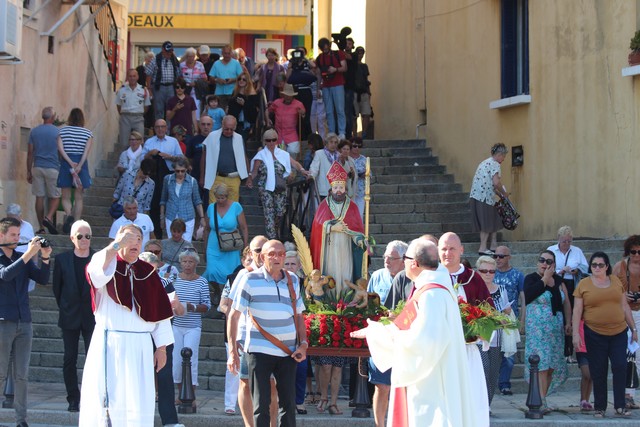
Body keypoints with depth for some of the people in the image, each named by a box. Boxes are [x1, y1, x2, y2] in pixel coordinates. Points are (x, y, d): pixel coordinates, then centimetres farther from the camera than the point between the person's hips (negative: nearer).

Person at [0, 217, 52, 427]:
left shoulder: (22, 258, 13)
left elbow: (42, 279, 8)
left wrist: (45, 258, -8)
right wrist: (28, 255, -23)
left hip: (24, 322, 5)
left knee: (22, 375, 4)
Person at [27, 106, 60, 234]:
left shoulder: (34, 131, 6)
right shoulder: (58, 132, -3)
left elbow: (30, 153, 6)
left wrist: (29, 171, 12)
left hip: (37, 168, 3)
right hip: (53, 168, -3)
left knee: (39, 197, 5)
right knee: (55, 197, 6)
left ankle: (41, 228, 6)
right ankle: (48, 217, -18)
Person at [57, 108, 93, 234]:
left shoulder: (62, 131, 4)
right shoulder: (88, 133, 3)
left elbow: (60, 148, -8)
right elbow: (87, 151, -9)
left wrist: (70, 162, -12)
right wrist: (79, 166, -15)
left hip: (65, 164, 0)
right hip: (81, 164, 0)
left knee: (66, 197, 7)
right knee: (78, 197, 6)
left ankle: (69, 215, -21)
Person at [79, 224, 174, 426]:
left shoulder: (149, 273, 9)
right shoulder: (107, 266, 3)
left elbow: (160, 311, 9)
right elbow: (96, 270, -24)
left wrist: (161, 347, 5)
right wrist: (116, 245, -36)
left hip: (139, 347, 2)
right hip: (109, 344, -2)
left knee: (139, 402, 1)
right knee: (104, 397, -1)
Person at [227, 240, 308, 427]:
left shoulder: (293, 281, 10)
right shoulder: (250, 280, -4)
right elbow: (234, 315, -4)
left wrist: (303, 344, 3)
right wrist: (232, 351, -9)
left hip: (288, 352, 4)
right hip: (259, 350, -4)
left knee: (289, 404, 7)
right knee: (261, 404, -1)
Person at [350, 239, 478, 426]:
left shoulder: (431, 293, -20)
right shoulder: (434, 289, 12)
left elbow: (424, 340, -29)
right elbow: (415, 329, 21)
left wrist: (396, 335, -12)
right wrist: (374, 330, 26)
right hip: (426, 380, 10)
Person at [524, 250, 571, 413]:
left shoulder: (558, 280, 13)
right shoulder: (531, 279, -3)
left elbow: (566, 302, 17)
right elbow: (528, 296, -23)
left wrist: (568, 323, 6)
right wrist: (545, 279, -15)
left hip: (556, 328, 6)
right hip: (537, 328, -6)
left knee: (552, 365, 5)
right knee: (541, 364, -13)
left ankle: (541, 398, 13)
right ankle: (542, 403, -15)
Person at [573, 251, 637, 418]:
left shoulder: (616, 281, 7)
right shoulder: (583, 284, 0)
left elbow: (625, 307, 13)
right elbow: (577, 310, -1)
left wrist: (634, 328, 12)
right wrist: (575, 333, -7)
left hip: (619, 333, 2)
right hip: (595, 335, -2)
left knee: (620, 367, -5)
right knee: (598, 372, 3)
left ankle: (620, 406, 2)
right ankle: (599, 408, 13)